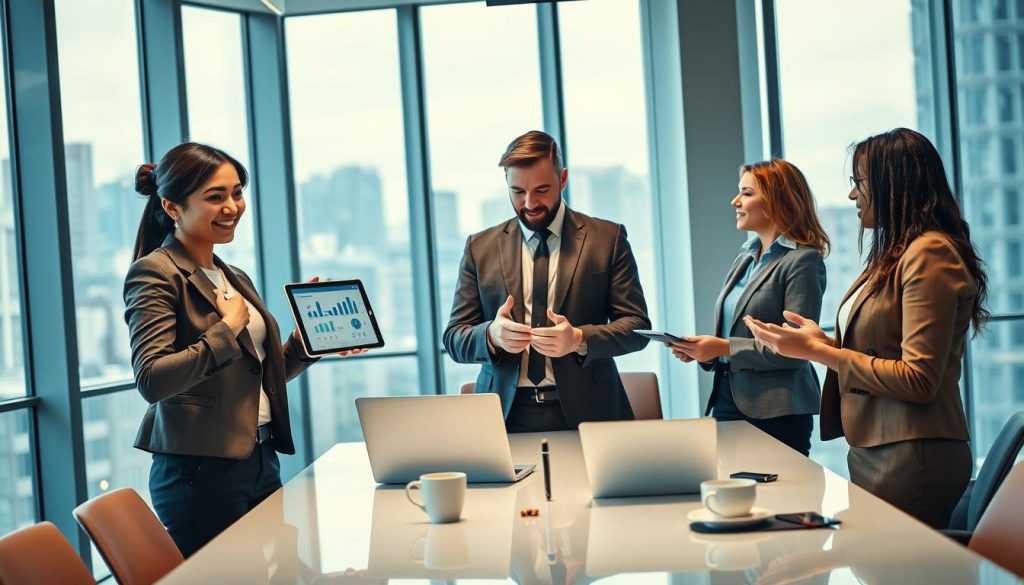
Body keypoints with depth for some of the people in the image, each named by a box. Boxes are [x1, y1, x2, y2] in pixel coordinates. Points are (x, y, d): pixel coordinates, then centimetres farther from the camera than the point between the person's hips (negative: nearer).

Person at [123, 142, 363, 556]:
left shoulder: (235, 279, 16)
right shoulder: (155, 273, -9)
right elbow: (151, 380, -22)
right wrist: (228, 328, -17)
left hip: (262, 462, 8)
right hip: (202, 472, -8)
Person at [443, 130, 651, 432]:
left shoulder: (608, 238, 6)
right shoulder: (480, 247, 11)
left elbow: (637, 326, 3)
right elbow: (454, 339, 9)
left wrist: (579, 340, -15)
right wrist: (492, 335, -14)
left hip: (586, 411, -1)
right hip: (507, 415, 1)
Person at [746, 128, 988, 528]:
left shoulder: (930, 254, -13)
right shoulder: (896, 255, 15)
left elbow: (918, 379, -18)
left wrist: (818, 351, -14)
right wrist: (823, 342, 2)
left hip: (912, 458, -9)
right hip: (874, 451, 9)